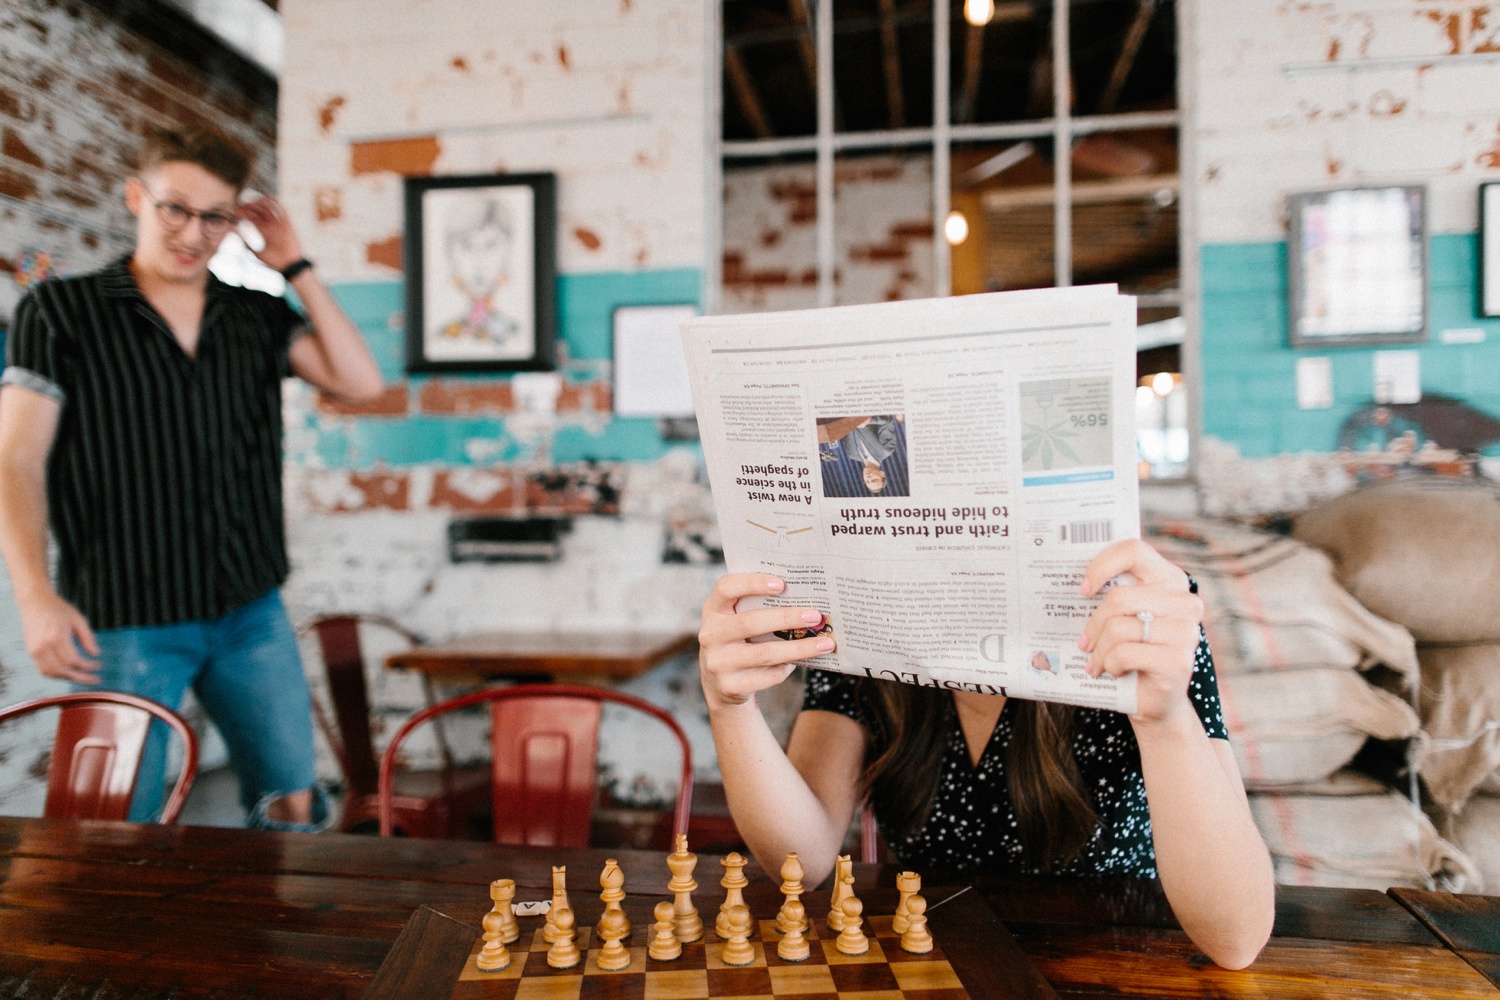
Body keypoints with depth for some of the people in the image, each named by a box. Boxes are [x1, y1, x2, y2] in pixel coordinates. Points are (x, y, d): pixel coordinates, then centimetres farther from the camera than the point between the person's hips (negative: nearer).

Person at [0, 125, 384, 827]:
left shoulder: (257, 318, 8)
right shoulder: (60, 311, -1)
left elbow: (359, 382, -3)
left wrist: (296, 268, -2)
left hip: (253, 612, 3)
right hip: (123, 625, -3)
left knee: (292, 807, 13)